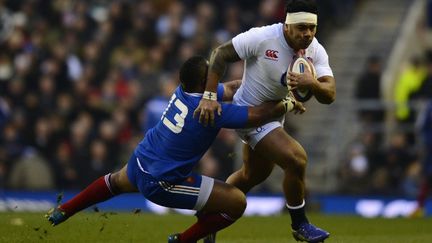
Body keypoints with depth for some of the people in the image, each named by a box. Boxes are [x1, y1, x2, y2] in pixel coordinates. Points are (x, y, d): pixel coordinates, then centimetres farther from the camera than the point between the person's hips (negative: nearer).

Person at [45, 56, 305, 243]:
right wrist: (289, 104, -7)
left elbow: (229, 88, 11)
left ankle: (63, 212, 57)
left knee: (118, 182, 44)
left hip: (140, 161, 8)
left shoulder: (184, 89, -4)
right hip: (161, 182, -8)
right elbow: (258, 115, -23)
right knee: (237, 202, -5)